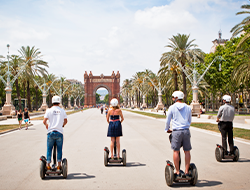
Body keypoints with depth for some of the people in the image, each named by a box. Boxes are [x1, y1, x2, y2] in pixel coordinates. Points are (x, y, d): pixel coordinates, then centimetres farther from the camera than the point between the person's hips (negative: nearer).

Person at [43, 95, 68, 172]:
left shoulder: (49, 110, 0)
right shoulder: (62, 110, 5)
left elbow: (44, 121, -6)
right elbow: (65, 121, 15)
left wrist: (47, 125, 16)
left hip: (51, 132, -1)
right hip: (59, 132, 1)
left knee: (49, 149, 9)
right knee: (59, 149, 8)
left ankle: (48, 165, 10)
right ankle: (59, 166, 8)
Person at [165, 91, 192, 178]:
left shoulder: (172, 107, 0)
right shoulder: (188, 108, 10)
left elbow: (168, 121, 7)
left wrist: (167, 129, 23)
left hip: (176, 131, -3)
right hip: (186, 131, 3)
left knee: (176, 151, 3)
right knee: (187, 151, 7)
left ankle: (177, 172, 5)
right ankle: (186, 171, 10)